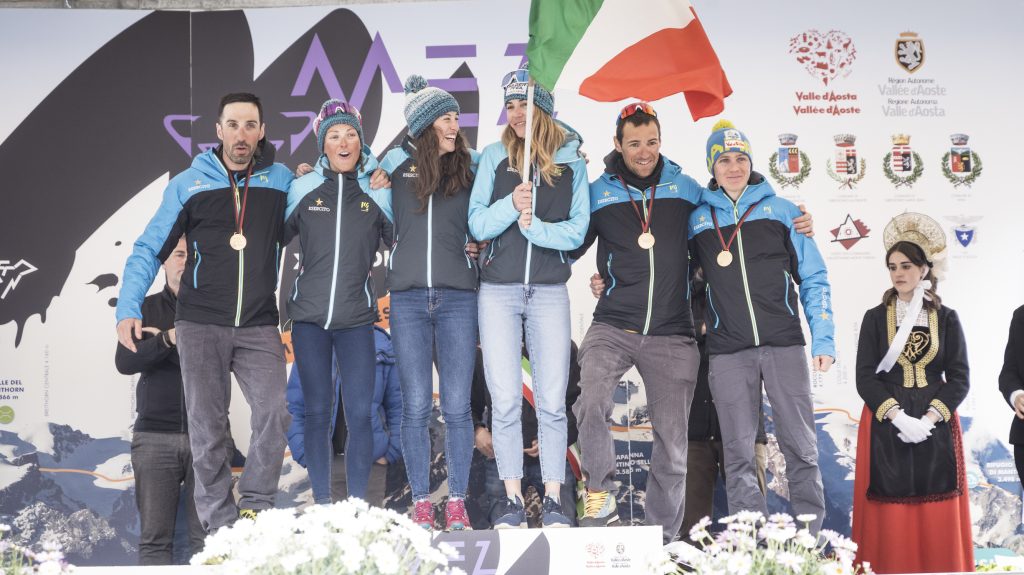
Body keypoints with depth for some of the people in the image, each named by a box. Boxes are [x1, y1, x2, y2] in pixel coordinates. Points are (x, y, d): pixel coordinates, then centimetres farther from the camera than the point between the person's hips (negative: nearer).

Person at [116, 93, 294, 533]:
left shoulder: (281, 180, 8)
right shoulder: (188, 184, 5)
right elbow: (149, 250, 6)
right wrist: (128, 308, -4)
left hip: (259, 326, 0)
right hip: (200, 324, 0)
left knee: (273, 413, -16)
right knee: (207, 426, 0)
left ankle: (255, 508, 0)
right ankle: (219, 525, 10)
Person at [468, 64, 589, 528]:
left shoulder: (571, 161, 5)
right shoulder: (495, 156, 6)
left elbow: (577, 230, -2)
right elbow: (477, 224, 0)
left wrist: (535, 226, -16)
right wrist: (511, 205, -17)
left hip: (549, 291, 0)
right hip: (499, 290, 0)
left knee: (552, 400, 0)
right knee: (505, 400, -1)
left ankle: (553, 499, 9)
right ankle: (513, 500, 8)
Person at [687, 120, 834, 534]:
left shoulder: (782, 210, 8)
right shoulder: (697, 220, 11)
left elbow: (813, 278, 8)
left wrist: (823, 339, 1)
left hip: (784, 344, -1)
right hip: (727, 351, 1)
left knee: (801, 447, 0)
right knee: (738, 454, 1)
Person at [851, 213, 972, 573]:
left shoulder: (946, 319, 5)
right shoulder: (875, 318, 4)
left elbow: (959, 378, 1)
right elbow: (865, 378, -2)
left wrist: (929, 418, -14)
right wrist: (898, 416, -16)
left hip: (936, 426, 1)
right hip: (886, 425, -1)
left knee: (936, 519, 1)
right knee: (891, 518, -3)